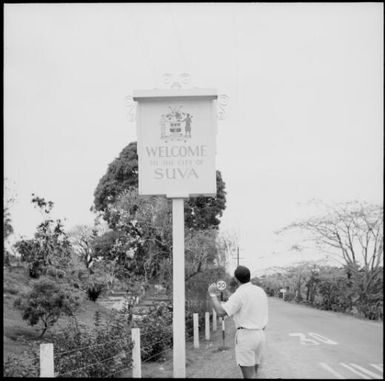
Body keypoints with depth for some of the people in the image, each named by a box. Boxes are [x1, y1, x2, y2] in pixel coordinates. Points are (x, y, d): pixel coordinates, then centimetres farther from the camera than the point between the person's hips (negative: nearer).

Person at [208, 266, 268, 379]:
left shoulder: (239, 294, -13)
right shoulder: (261, 291, 9)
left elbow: (221, 312, -19)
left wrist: (212, 294, -9)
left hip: (245, 335, -7)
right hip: (260, 335, 7)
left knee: (249, 375, -7)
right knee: (253, 373, 16)